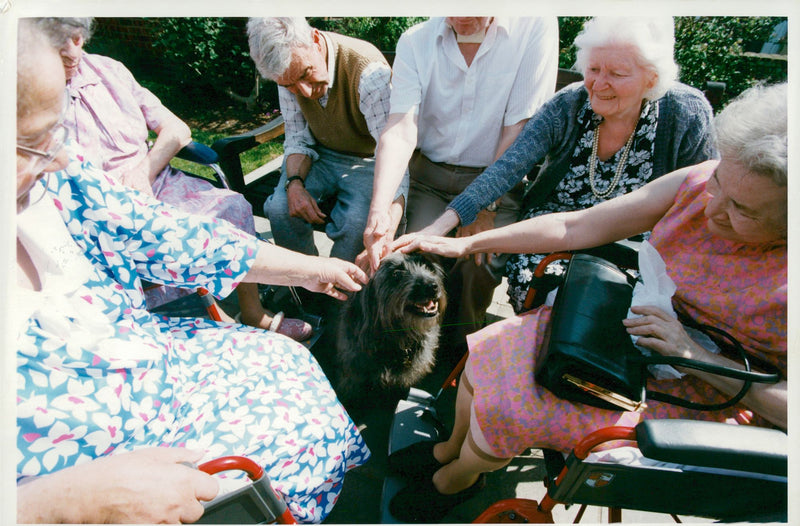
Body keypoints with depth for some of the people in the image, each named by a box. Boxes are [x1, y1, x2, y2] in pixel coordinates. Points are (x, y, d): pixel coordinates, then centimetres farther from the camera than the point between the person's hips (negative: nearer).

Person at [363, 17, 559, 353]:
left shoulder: (534, 26, -9)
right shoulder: (415, 41, -4)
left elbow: (520, 129, -12)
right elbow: (400, 131, -16)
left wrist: (485, 205, -17)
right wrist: (379, 210, -31)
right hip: (430, 176, 2)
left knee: (480, 261, -25)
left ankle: (460, 347, 8)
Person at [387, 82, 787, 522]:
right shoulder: (701, 183, -12)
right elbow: (574, 226, -10)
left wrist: (696, 355, -28)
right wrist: (463, 243, -11)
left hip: (692, 399, -4)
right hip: (618, 328, 5)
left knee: (505, 402, -17)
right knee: (488, 351, -8)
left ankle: (458, 478, 20)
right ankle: (453, 447, 26)